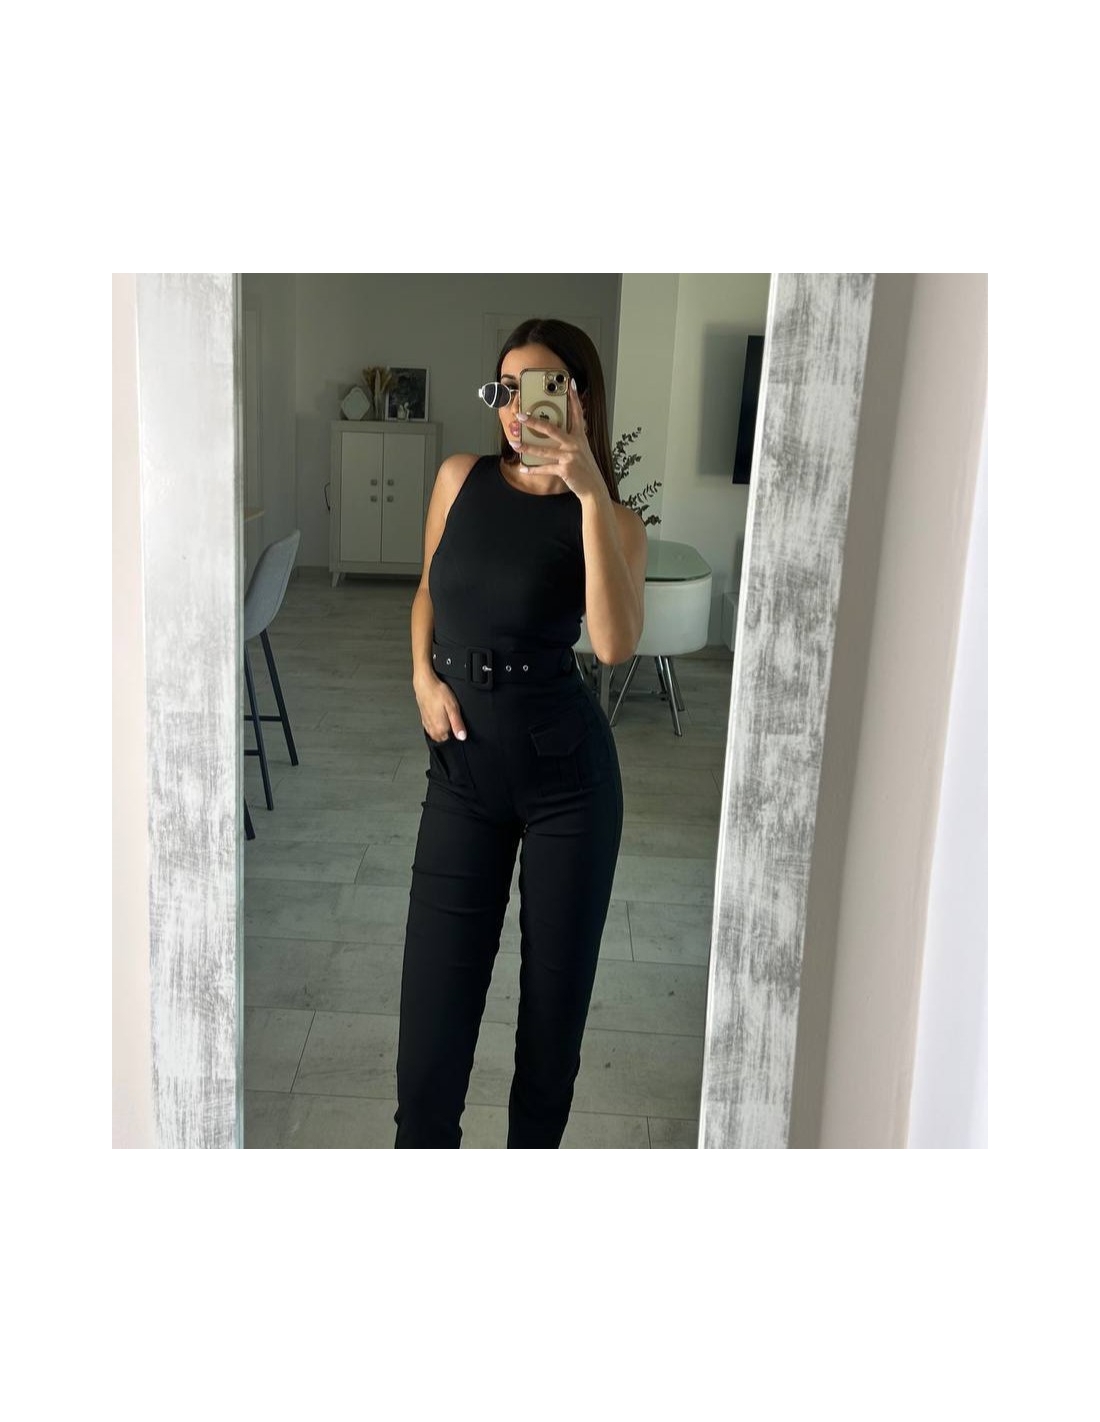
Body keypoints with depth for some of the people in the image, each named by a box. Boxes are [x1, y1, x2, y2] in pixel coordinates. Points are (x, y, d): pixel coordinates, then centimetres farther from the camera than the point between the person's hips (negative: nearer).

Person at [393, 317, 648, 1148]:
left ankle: (535, 1144, 33)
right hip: (461, 769, 3)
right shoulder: (460, 479, 2)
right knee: (437, 978, 7)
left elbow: (616, 645, -27)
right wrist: (423, 675, 0)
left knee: (557, 982, 10)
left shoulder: (610, 520, -8)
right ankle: (424, 1138, 28)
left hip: (566, 771, -2)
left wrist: (590, 492, -29)